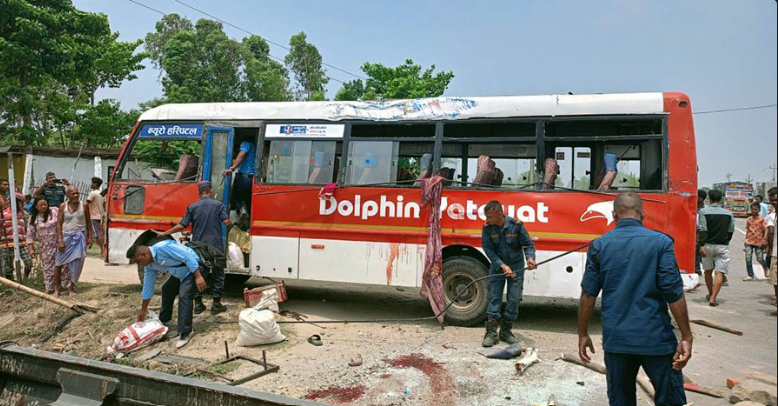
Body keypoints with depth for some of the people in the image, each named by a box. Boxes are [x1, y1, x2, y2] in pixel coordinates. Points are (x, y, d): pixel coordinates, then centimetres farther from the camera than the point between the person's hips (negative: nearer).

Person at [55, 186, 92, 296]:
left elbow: (88, 222, 6)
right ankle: (56, 288, 16)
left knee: (77, 263, -2)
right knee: (59, 262, 5)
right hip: (66, 236, 0)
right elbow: (59, 223, -2)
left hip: (79, 237, 0)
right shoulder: (63, 206, -1)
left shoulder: (84, 206, 0)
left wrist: (89, 237, 2)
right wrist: (59, 240, -9)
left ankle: (72, 286, 15)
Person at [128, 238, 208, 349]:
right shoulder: (150, 265, 2)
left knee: (184, 296, -21)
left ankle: (185, 332, -17)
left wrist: (198, 276, -29)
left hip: (192, 268, -10)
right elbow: (148, 286, 13)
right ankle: (164, 321, 35)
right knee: (167, 289, 18)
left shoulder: (162, 248, -28)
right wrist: (143, 309, 20)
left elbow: (188, 257, -29)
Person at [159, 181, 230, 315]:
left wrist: (165, 233, 8)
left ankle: (198, 304, 16)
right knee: (217, 275, 8)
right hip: (216, 246, -2)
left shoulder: (192, 207, 2)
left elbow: (181, 226, -3)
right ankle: (216, 304, 9)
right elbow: (226, 222, -12)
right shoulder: (218, 204, -2)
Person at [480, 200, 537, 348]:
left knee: (514, 300, 2)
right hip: (497, 266, 1)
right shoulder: (487, 228, -12)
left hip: (516, 266, -1)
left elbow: (528, 244, -8)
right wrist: (503, 266, -23)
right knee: (494, 298, -2)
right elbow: (489, 250, -13)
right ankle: (491, 333, 2)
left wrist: (530, 257, -28)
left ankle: (506, 331, 16)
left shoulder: (516, 225, -16)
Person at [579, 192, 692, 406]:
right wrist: (686, 337, -1)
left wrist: (583, 334, 9)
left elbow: (588, 295, 1)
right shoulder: (660, 242, -5)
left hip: (616, 340, 2)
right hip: (656, 339, -2)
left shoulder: (599, 245, 0)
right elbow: (674, 294, -9)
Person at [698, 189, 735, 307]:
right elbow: (731, 231, 5)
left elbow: (703, 230, -13)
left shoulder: (704, 212, -7)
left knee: (708, 271, 17)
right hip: (722, 246, 0)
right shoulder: (729, 213, 2)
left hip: (708, 245, 0)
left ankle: (710, 294, 32)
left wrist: (701, 245, -15)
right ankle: (713, 298, -11)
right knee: (719, 273, -3)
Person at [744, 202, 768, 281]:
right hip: (749, 242, 3)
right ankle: (750, 275, 3)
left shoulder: (762, 219, -3)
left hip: (759, 242, -3)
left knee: (760, 259, 3)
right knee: (748, 259, -4)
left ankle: (766, 268, 36)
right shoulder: (749, 219, 8)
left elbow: (765, 230, -7)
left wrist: (764, 240, -18)